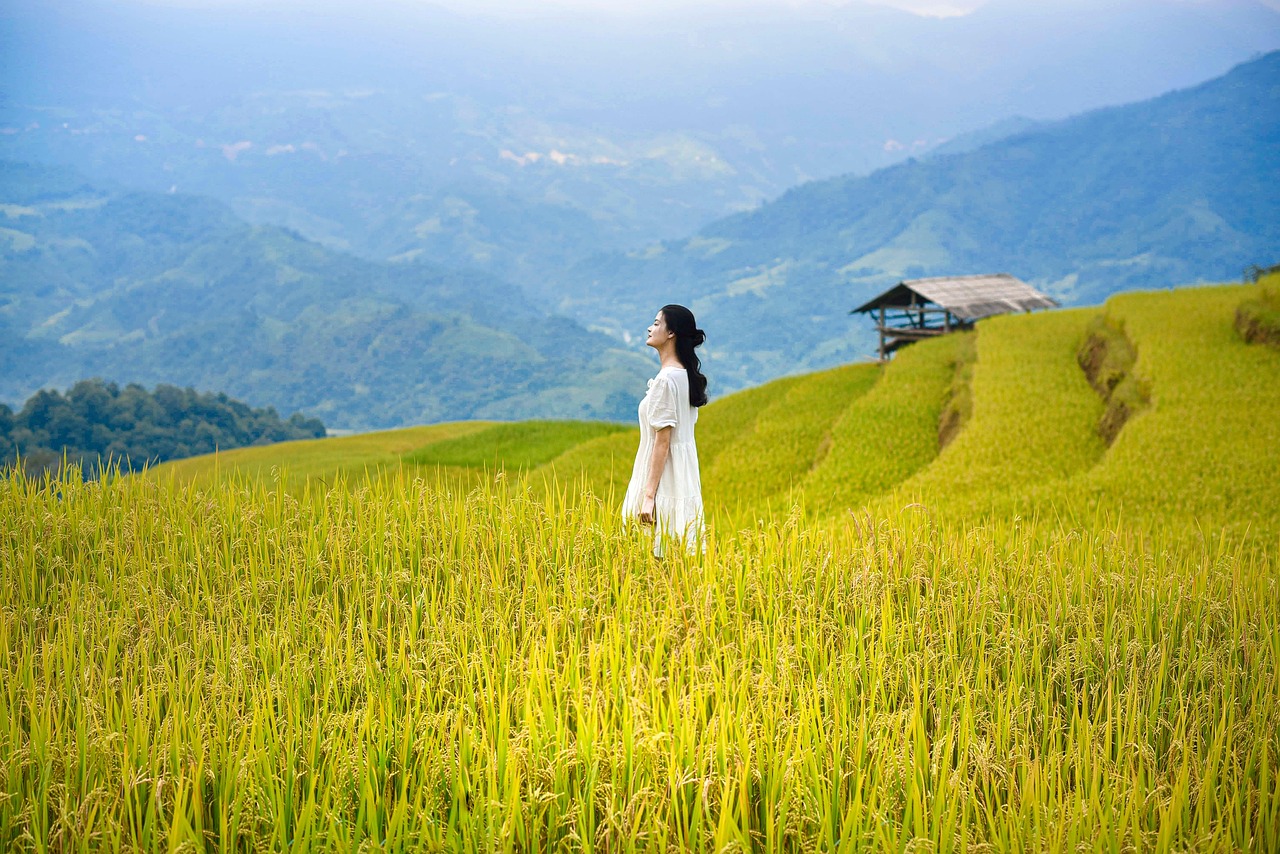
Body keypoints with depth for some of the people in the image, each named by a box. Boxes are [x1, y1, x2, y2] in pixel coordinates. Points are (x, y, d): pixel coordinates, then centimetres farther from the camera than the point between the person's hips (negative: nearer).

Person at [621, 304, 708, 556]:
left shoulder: (665, 379, -16)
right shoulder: (686, 376, 12)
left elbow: (662, 441, -19)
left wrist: (648, 495, -19)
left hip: (664, 476, -9)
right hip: (684, 473, 9)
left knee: (663, 550, -6)